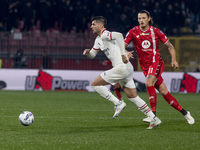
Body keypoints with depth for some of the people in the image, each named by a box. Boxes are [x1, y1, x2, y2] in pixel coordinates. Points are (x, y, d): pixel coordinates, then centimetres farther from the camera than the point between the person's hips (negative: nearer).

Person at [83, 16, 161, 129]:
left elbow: (118, 35, -30)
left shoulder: (105, 35, -9)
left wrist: (123, 53, -30)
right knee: (133, 97, 11)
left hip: (121, 67, -10)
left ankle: (118, 103, -6)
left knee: (95, 84, -4)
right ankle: (154, 119, 9)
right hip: (127, 69, 10)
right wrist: (88, 52, 5)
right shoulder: (99, 39, 21)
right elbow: (92, 55, 28)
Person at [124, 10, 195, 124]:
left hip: (156, 62, -3)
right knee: (163, 91, 1)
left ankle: (153, 115, -29)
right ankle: (184, 113, 14)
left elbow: (170, 46, 6)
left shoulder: (155, 32, -3)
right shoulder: (133, 32, 1)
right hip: (145, 66, 3)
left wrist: (174, 60, -6)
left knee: (149, 83, -29)